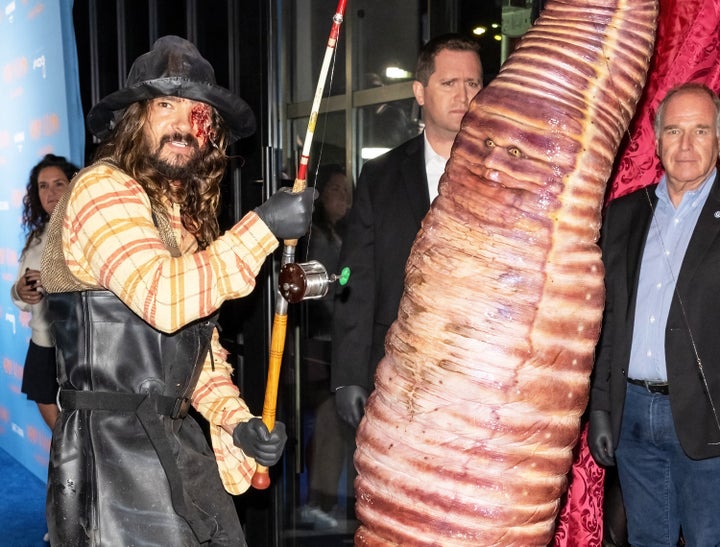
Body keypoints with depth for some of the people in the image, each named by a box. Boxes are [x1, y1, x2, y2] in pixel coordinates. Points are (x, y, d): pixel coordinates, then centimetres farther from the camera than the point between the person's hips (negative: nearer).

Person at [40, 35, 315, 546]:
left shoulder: (189, 213, 14)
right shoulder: (103, 187, -12)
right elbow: (165, 297, -27)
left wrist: (235, 418, 3)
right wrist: (262, 227, -21)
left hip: (176, 438, 8)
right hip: (113, 443, -8)